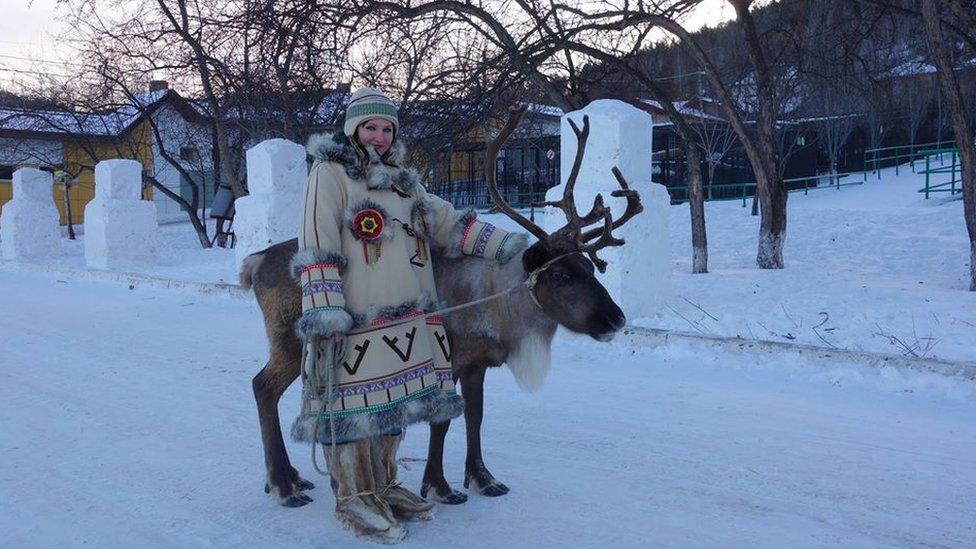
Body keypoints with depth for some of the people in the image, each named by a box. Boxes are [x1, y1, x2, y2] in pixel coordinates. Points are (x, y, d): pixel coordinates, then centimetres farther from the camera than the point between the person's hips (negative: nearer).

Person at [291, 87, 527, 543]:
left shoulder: (401, 178, 20)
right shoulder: (330, 172, -2)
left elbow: (444, 221, 19)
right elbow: (317, 244, -11)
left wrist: (501, 243, 11)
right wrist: (323, 306, -20)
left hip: (409, 315, 7)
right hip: (356, 318, -7)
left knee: (394, 399, 12)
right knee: (357, 400, -2)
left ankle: (383, 486, 28)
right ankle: (355, 498, 14)